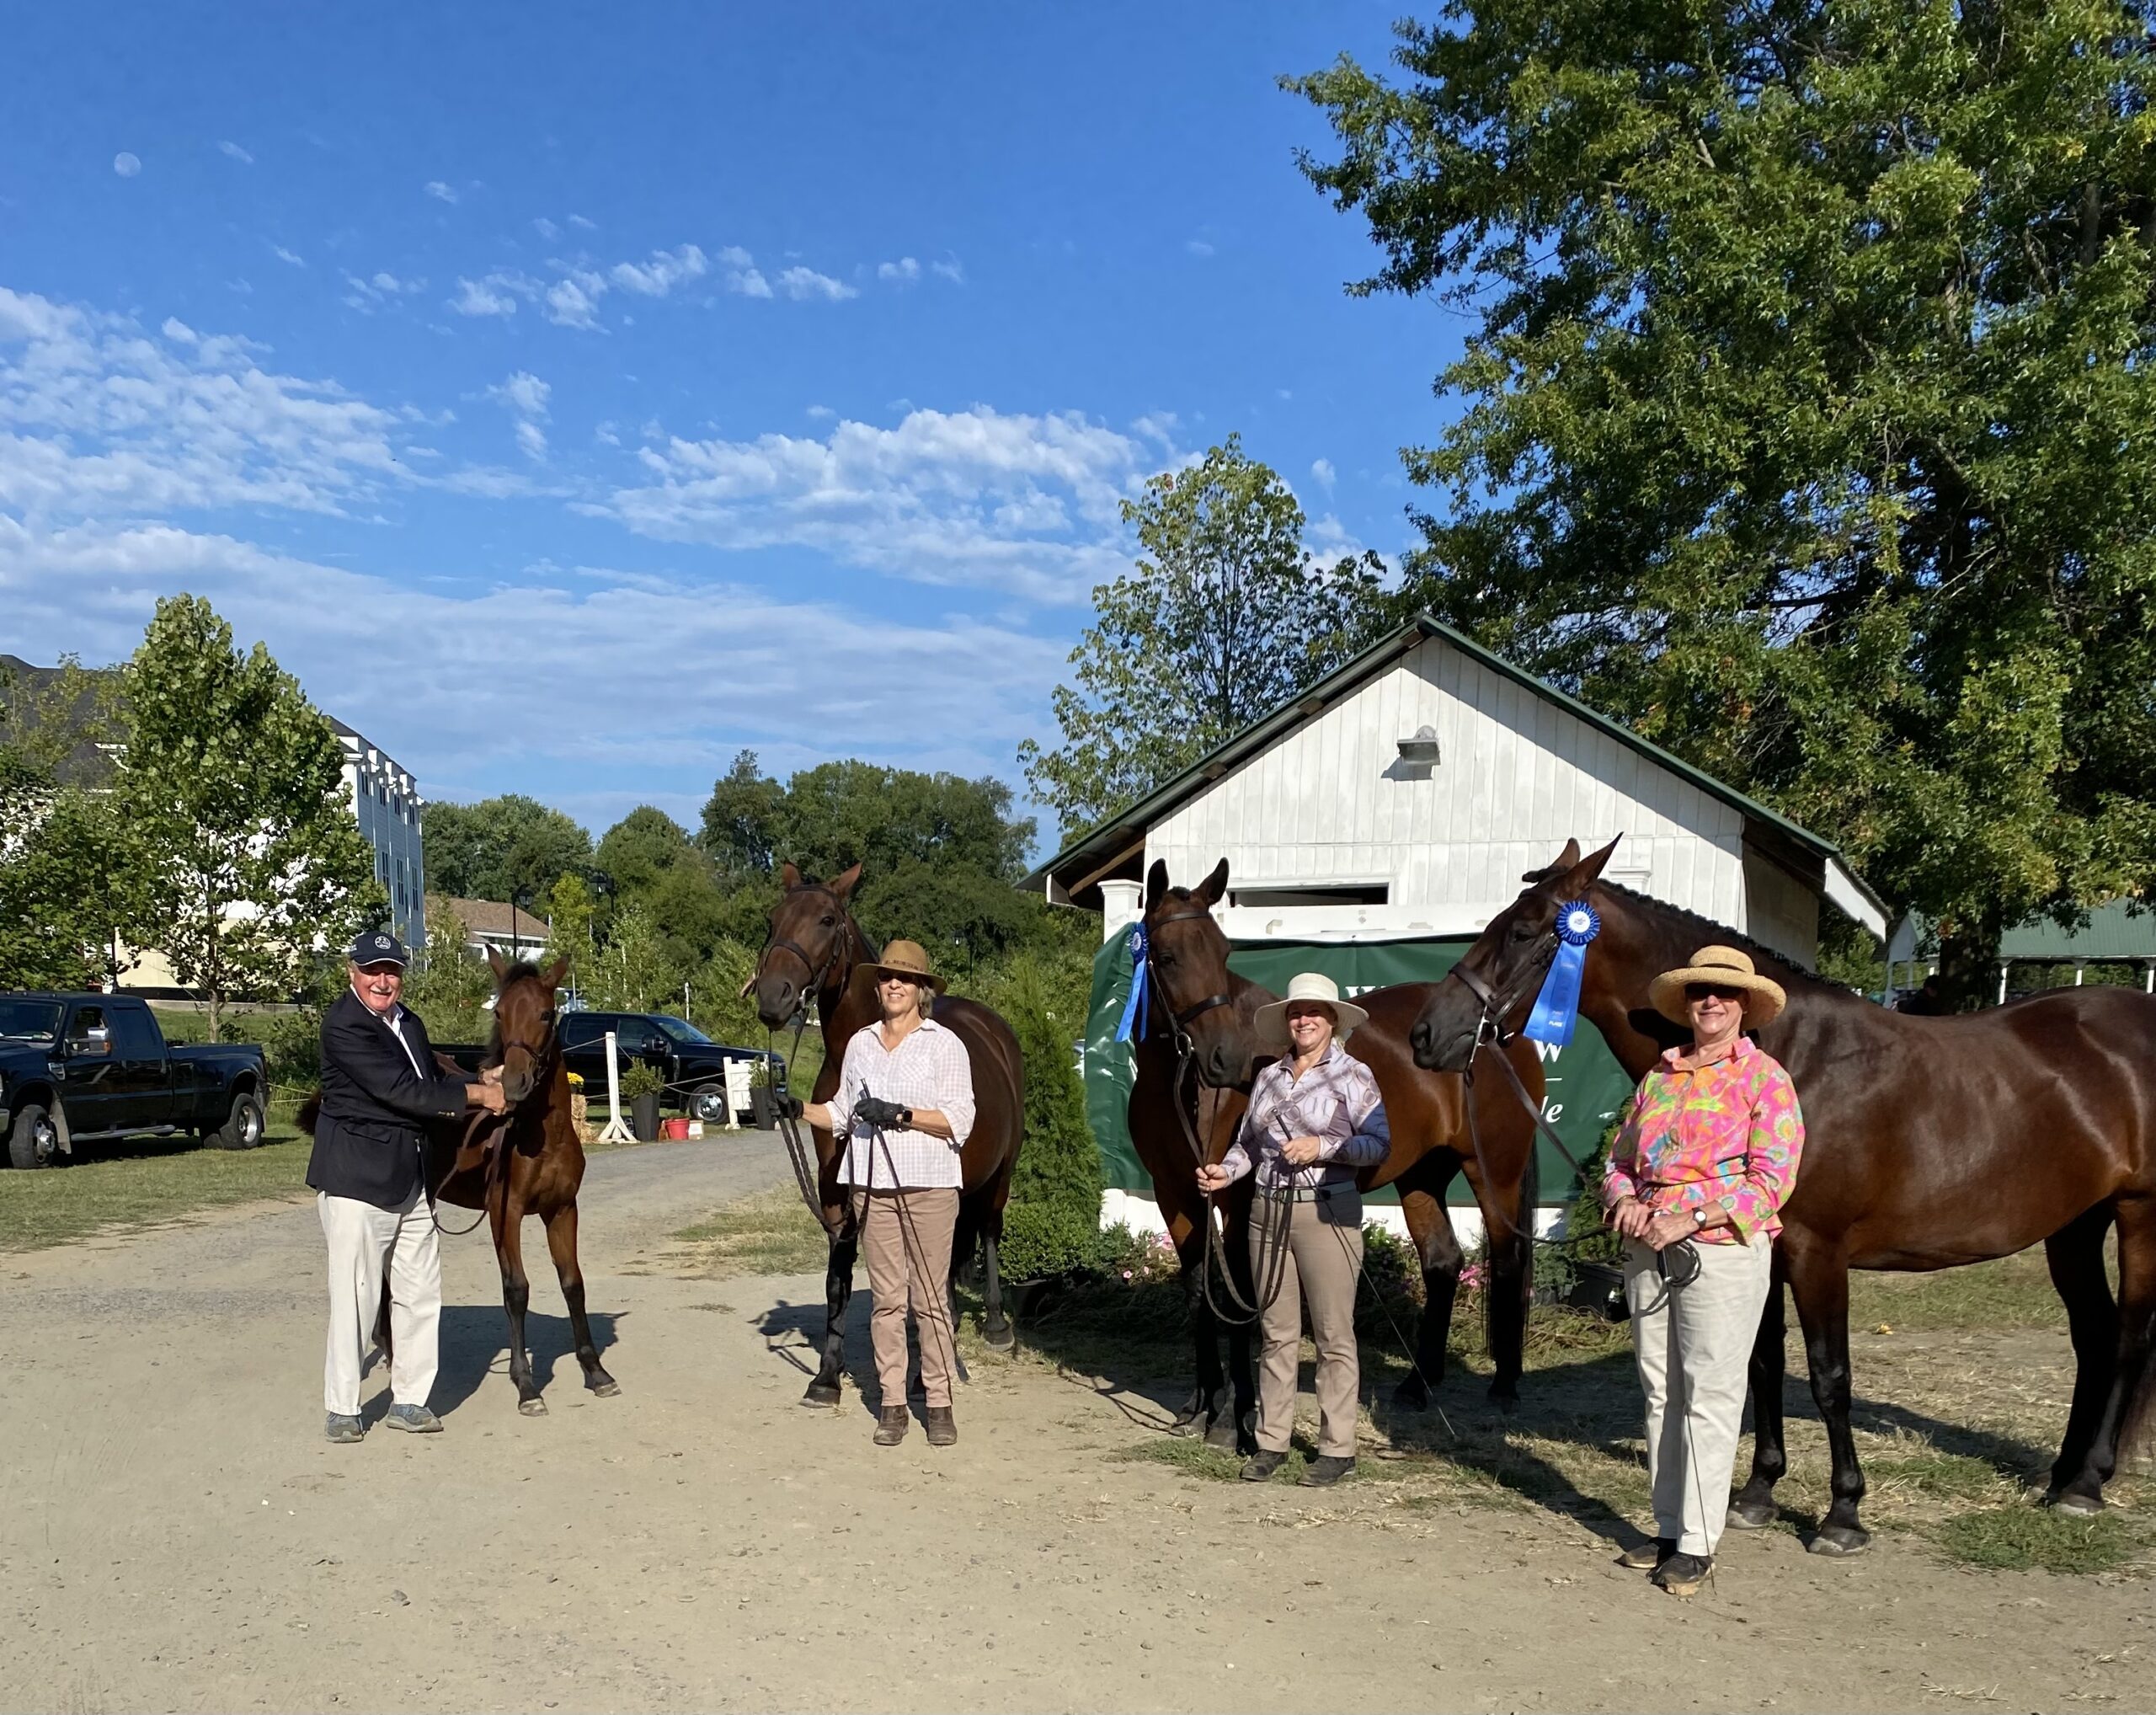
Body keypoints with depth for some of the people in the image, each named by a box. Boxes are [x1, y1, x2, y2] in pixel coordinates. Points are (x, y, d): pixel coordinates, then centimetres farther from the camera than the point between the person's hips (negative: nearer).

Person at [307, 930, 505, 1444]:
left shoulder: (409, 1024, 13)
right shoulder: (344, 1025, -14)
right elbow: (398, 1091, -20)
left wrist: (483, 1084, 5)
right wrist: (476, 1095, -15)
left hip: (411, 1179, 9)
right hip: (355, 1179, -8)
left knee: (420, 1293, 11)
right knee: (355, 1296, -3)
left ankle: (409, 1400, 21)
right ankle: (341, 1410, 8)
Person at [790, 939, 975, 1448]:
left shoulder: (944, 1043, -2)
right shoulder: (861, 1043, 11)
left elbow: (960, 1120, -9)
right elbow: (842, 1115, 18)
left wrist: (901, 1115, -18)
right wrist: (798, 1109, 2)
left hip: (929, 1184, -3)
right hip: (873, 1185, 3)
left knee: (931, 1296, 1)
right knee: (886, 1297, 6)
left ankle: (939, 1401, 8)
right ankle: (892, 1403, 12)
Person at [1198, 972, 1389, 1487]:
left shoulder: (1353, 1076, -3)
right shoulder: (1269, 1077, 11)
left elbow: (1378, 1144, -9)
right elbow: (1248, 1143, 16)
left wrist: (1321, 1147, -20)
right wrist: (1225, 1172, -3)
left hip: (1326, 1214, -5)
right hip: (1268, 1212, 5)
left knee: (1333, 1336, 1)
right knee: (1276, 1333, 11)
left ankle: (1337, 1448, 10)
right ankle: (1271, 1442, 19)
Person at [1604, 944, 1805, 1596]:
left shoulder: (1765, 1079, -4)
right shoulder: (1659, 1077, 13)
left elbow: (1771, 1180, -12)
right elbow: (1621, 1158, 19)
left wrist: (1689, 1219, -18)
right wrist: (1623, 1201, -3)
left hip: (1722, 1253, -6)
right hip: (1649, 1250, 6)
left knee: (1709, 1396, -3)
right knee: (1660, 1393, 10)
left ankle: (1697, 1543, 4)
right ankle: (1668, 1528, 20)